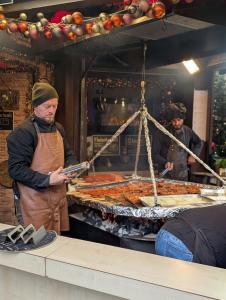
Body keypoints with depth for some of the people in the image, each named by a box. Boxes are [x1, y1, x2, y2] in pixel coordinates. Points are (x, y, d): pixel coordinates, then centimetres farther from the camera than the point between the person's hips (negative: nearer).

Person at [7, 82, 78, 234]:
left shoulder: (58, 128, 10)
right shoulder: (23, 132, -13)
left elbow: (69, 155, 20)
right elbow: (16, 169, -17)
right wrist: (48, 180, -23)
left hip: (59, 198, 7)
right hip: (37, 203, -7)